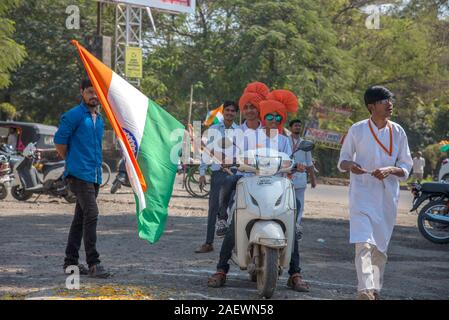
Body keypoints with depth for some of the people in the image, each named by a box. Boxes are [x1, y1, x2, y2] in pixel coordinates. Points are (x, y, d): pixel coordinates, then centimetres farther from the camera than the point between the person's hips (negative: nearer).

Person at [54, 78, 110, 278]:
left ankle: (70, 262, 19)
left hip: (94, 176, 8)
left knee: (81, 218, 11)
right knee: (91, 214, -17)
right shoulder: (74, 115, -7)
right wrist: (71, 162, 1)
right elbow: (59, 140, -8)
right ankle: (93, 264, -17)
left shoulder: (100, 119, 17)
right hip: (79, 174, -8)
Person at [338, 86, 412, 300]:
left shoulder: (398, 132, 4)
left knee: (381, 246, 10)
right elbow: (342, 161, 6)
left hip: (388, 195, 3)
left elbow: (406, 168, 7)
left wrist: (390, 170, -14)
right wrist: (350, 165, -17)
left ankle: (375, 289, 23)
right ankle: (365, 290, -26)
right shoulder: (357, 130, -2)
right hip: (362, 194, -3)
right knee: (364, 242, -18)